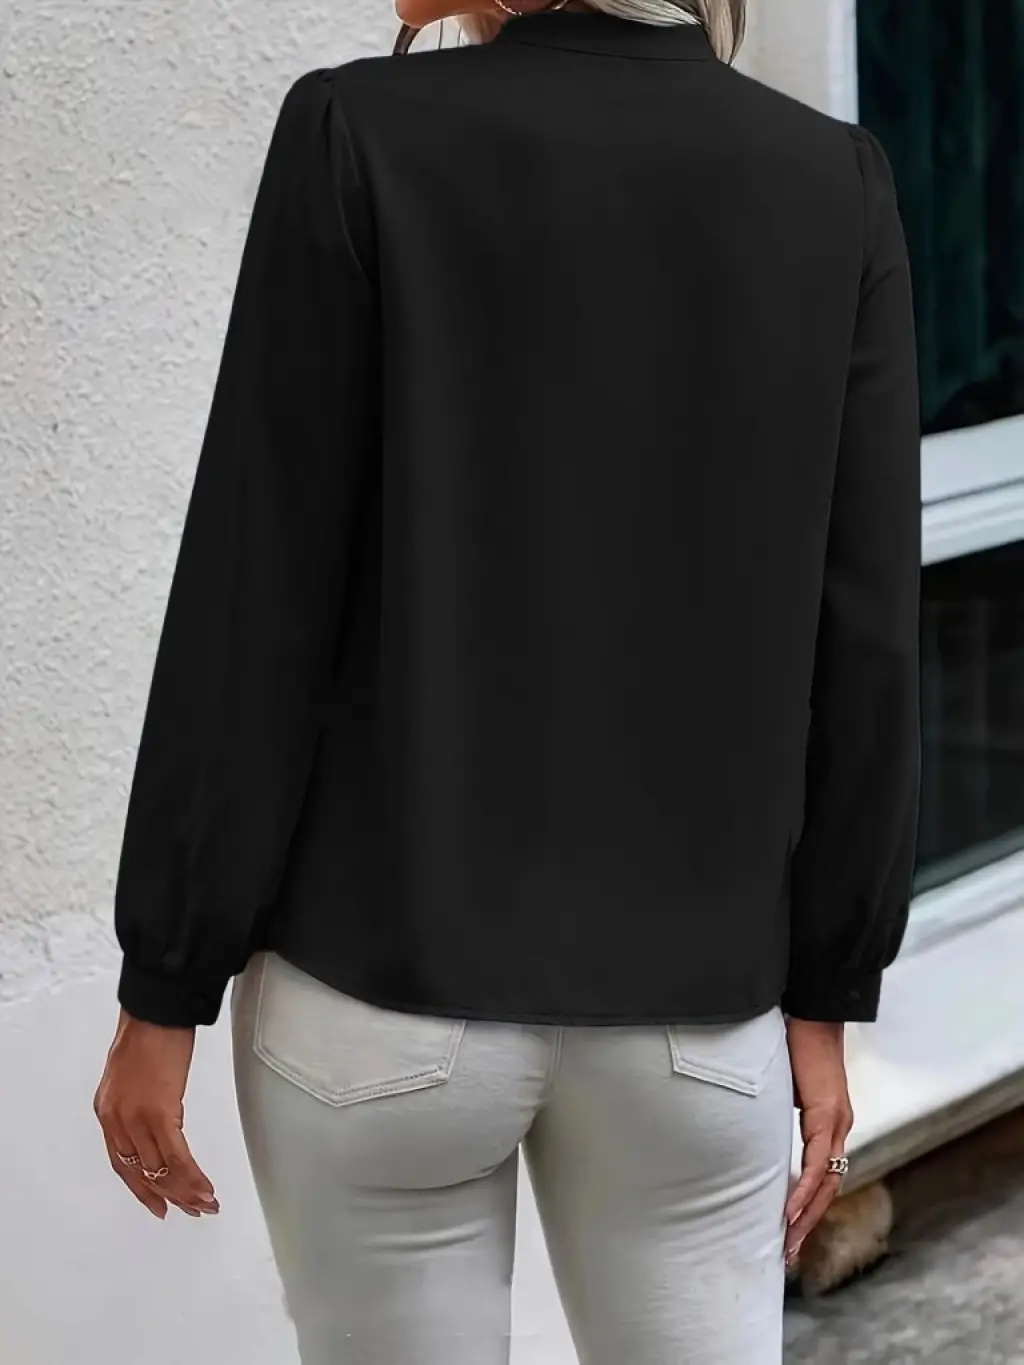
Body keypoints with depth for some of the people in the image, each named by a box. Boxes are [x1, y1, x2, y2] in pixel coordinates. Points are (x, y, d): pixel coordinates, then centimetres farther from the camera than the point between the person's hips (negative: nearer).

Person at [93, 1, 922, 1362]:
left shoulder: (359, 136, -10)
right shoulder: (837, 181, -1)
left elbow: (256, 608, -10)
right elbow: (866, 644, 0)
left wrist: (167, 986, -1)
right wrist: (824, 996, 9)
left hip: (386, 988, -2)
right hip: (699, 1004, 2)